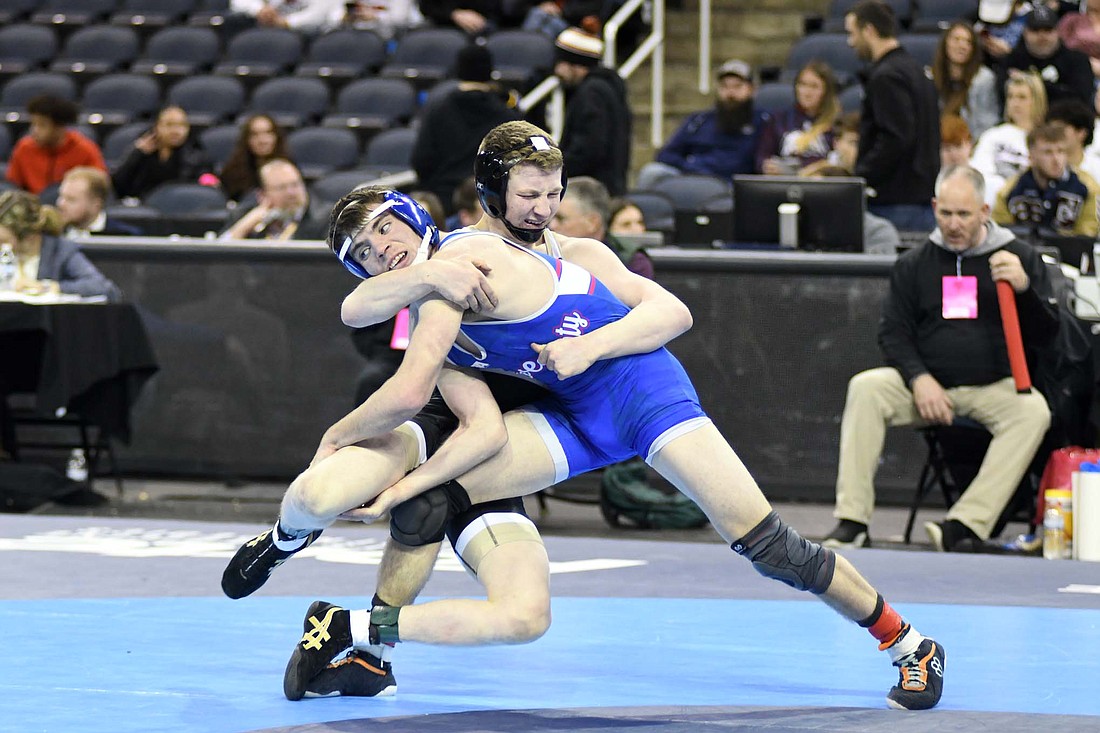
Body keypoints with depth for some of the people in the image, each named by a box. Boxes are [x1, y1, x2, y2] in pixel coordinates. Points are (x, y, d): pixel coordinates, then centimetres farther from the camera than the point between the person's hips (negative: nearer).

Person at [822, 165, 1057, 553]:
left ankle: (964, 526, -40)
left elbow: (1045, 335, 1)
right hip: (928, 384, 1)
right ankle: (851, 523, -27)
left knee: (1033, 411, -33)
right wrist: (919, 378, -11)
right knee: (865, 388, -25)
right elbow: (894, 332, 8)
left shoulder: (1020, 257, 5)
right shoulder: (914, 263, 10)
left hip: (993, 386, -1)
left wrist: (1024, 288, -19)